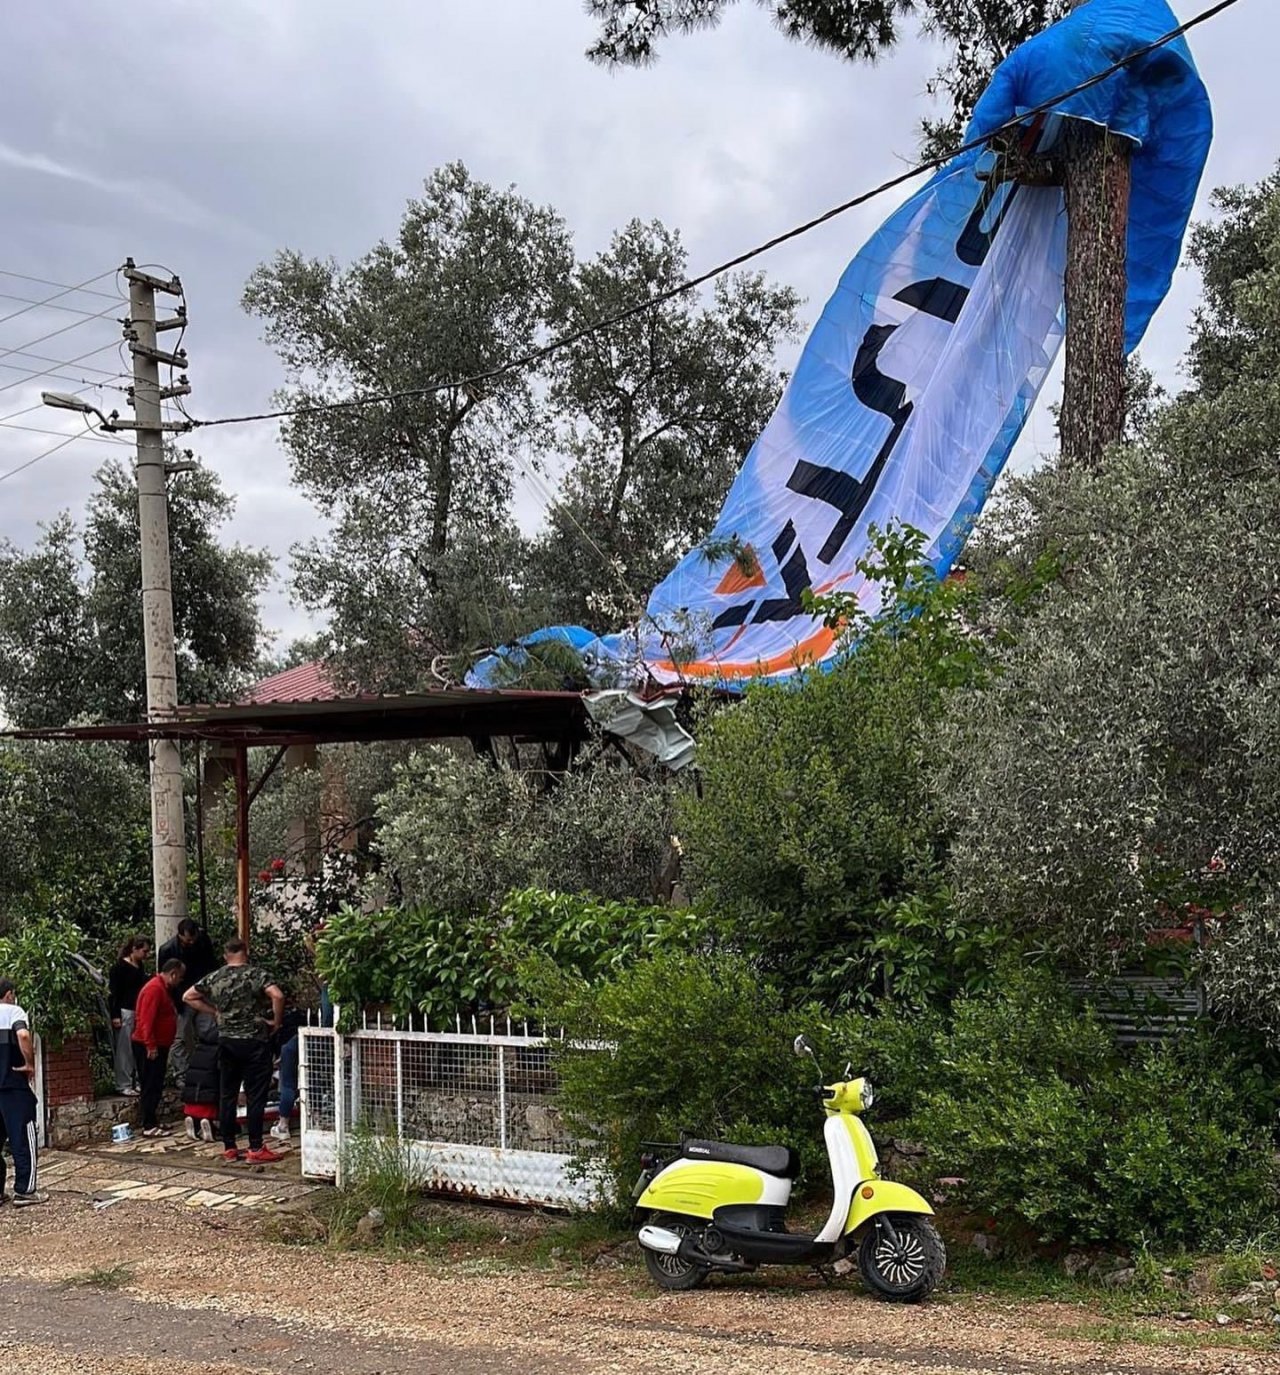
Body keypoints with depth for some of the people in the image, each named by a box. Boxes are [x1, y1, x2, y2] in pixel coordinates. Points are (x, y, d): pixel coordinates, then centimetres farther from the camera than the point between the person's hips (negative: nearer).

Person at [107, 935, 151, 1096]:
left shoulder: (140, 967, 14)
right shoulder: (120, 967, -8)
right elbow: (113, 992, -10)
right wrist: (115, 1015, -14)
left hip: (139, 1011, 7)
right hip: (125, 1012, -7)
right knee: (125, 1049, -3)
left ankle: (136, 1082, 12)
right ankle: (123, 1085, 3)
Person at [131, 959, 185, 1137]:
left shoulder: (163, 988, 16)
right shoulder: (154, 989, -17)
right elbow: (146, 1019, -24)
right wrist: (151, 1046, -25)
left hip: (158, 1046, 10)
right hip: (150, 1048, -10)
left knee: (155, 1086, 13)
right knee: (151, 1086, -8)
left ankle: (153, 1122, 18)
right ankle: (149, 1126, -6)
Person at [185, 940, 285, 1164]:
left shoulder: (215, 978, 6)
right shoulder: (256, 974, -8)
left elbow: (188, 996, 14)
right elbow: (277, 996, -23)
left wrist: (215, 1012, 14)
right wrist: (276, 1021, -9)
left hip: (226, 1041, 4)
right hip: (254, 1041, -4)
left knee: (227, 1095, 10)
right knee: (255, 1095, -2)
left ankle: (229, 1148, 13)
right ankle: (256, 1149, -3)